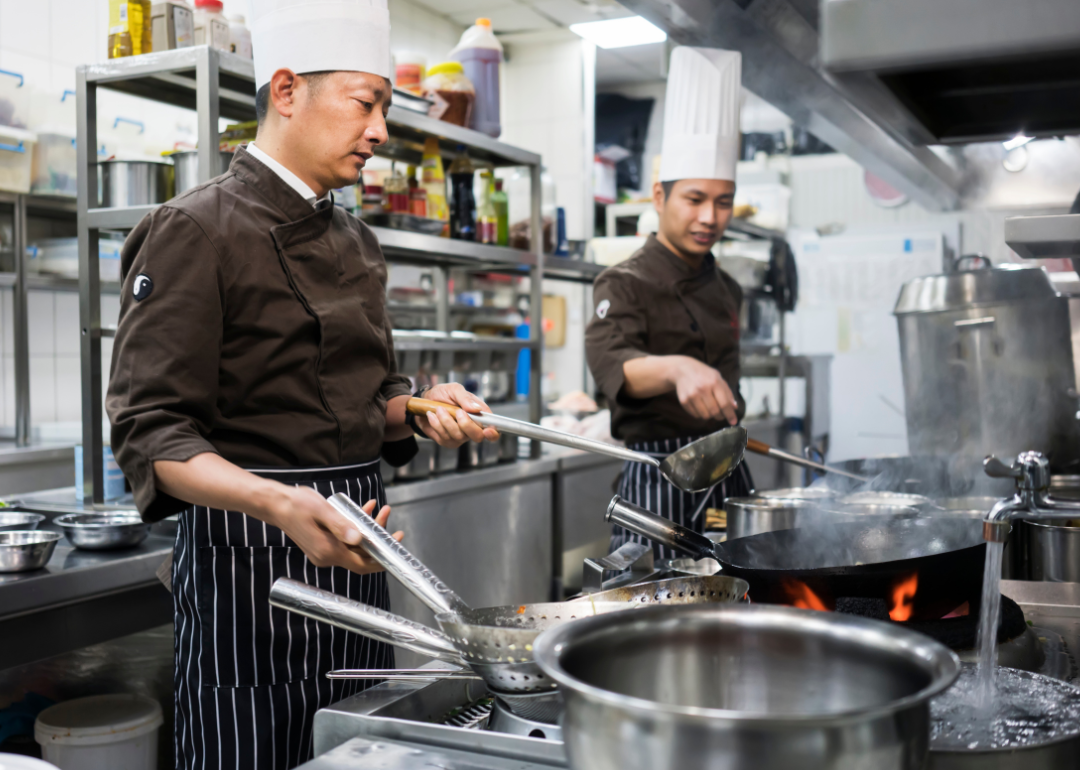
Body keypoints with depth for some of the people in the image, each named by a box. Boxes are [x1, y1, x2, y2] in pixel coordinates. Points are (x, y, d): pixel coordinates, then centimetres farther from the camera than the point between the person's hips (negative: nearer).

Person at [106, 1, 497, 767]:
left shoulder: (355, 242, 13)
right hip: (250, 558, -7)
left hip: (354, 548, 8)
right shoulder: (197, 231, -11)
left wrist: (422, 408, -1)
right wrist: (280, 504, -32)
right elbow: (150, 430, -16)